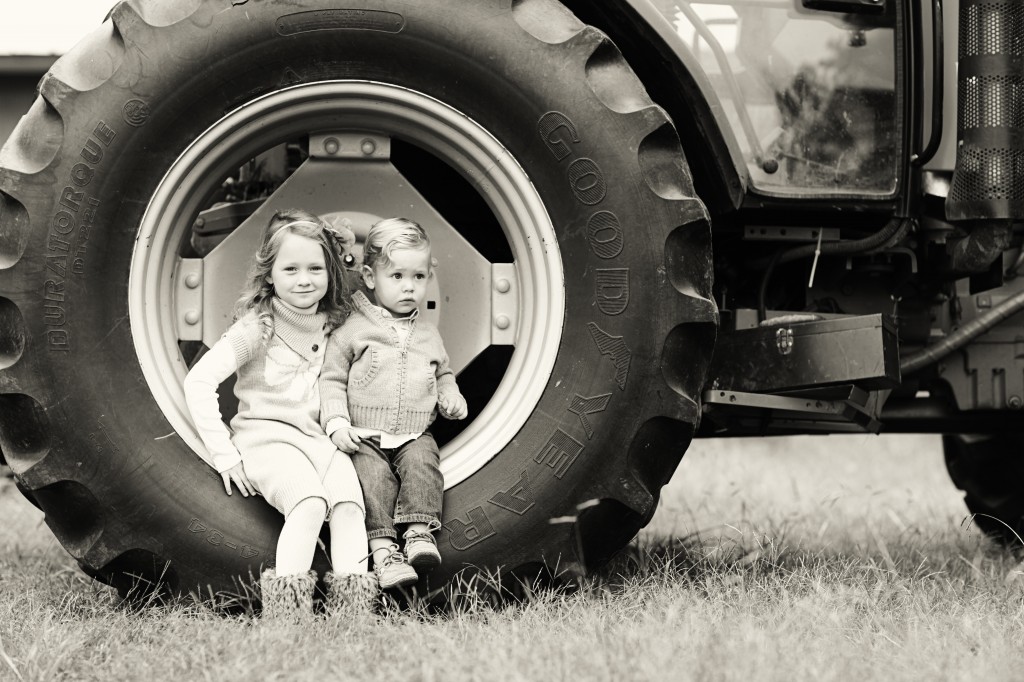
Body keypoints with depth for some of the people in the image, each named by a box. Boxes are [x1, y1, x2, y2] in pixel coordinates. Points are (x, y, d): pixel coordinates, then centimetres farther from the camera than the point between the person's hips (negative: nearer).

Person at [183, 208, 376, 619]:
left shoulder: (335, 326, 11)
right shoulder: (256, 328, -5)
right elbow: (198, 383, -10)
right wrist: (224, 454, -13)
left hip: (325, 440, 5)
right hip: (269, 437, -5)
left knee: (348, 504, -25)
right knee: (309, 502, -32)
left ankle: (350, 611, -32)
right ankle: (286, 612, -35)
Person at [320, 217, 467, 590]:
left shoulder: (428, 335, 17)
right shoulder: (354, 330, 3)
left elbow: (442, 375, 32)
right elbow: (332, 379, 3)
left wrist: (450, 396, 9)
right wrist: (337, 423, -11)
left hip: (415, 436, 3)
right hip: (366, 437, -3)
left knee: (422, 464, -28)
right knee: (373, 476, -29)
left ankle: (419, 533, -35)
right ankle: (383, 548, -35)